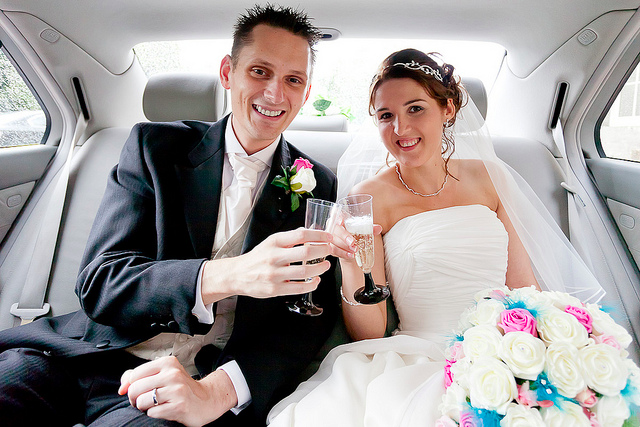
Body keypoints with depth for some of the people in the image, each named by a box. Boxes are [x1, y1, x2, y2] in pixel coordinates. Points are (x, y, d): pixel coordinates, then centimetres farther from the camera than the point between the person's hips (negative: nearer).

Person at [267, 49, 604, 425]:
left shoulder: (487, 175, 8)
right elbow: (369, 335, -6)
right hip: (423, 363, -3)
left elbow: (525, 288, 9)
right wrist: (352, 267, -25)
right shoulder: (370, 197, -4)